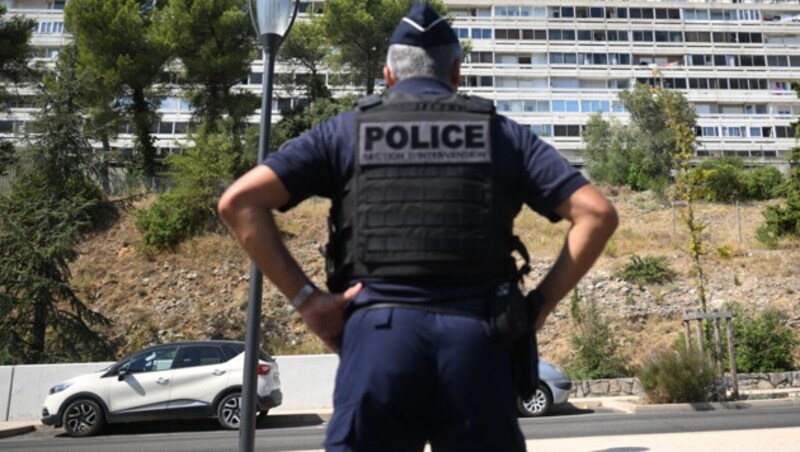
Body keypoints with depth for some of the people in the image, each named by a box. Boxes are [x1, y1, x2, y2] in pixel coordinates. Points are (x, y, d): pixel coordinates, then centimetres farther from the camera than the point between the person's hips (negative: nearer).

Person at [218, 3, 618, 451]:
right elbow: (598, 214, 7)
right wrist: (540, 305, 8)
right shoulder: (502, 133, 14)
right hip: (477, 340, 1)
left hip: (379, 334, 0)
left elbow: (239, 201, 4)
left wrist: (305, 297, 2)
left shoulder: (346, 130, 12)